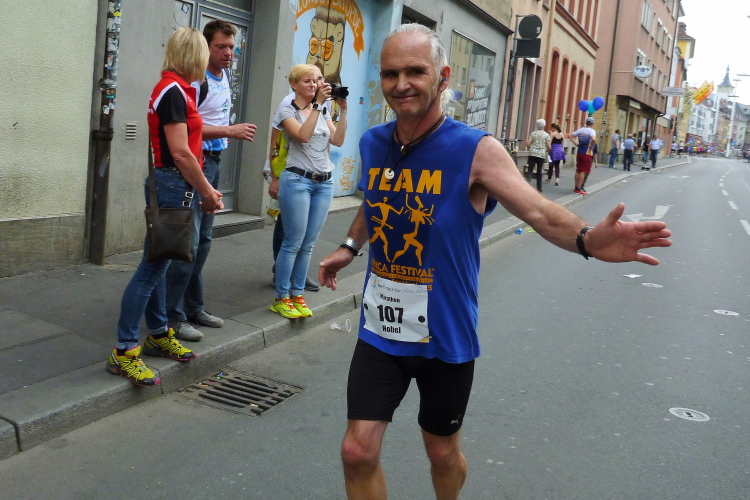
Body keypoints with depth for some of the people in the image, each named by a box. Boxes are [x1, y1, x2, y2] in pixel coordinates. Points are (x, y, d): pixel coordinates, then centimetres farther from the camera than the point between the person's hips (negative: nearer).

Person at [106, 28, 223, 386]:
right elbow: (181, 153, -19)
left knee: (158, 263, 16)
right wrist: (206, 192, -10)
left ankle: (158, 336, 28)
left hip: (173, 185, 10)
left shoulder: (176, 89, 14)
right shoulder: (173, 91, -15)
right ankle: (123, 352, 1)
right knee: (151, 268, -6)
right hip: (172, 185, -10)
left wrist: (205, 189, 15)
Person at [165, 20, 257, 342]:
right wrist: (229, 131, -23)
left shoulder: (223, 77, 14)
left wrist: (230, 134, 15)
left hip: (214, 162, 9)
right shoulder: (197, 80, -15)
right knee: (188, 241, -9)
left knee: (203, 239, 13)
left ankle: (193, 307, 23)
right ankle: (172, 317, -2)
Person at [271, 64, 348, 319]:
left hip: (324, 183, 5)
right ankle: (281, 298, 6)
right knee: (293, 243, -4)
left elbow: (338, 140, 3)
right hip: (297, 180, -5)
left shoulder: (323, 112, 16)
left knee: (308, 244, 8)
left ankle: (297, 295, 17)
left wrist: (343, 109, -3)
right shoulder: (288, 111, 0)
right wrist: (318, 104, -18)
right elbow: (303, 135, -18)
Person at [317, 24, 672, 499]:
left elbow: (537, 209, -31)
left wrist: (586, 238, -49)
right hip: (380, 330, 3)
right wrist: (350, 246, 24)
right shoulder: (373, 144, -1)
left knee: (443, 451, 16)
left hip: (445, 335, -3)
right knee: (358, 450, 1)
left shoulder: (476, 150, -17)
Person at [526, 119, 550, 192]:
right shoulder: (546, 135, 1)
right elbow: (549, 147, -3)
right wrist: (547, 150, 19)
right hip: (542, 154, 0)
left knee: (530, 170, -2)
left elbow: (528, 143, -2)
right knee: (539, 171, 9)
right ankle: (539, 188, 16)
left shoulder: (533, 133, 5)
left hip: (532, 153, 0)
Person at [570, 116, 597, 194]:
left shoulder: (580, 130, 8)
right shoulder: (592, 131, -11)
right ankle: (579, 188, -2)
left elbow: (571, 136, 9)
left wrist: (576, 144, 7)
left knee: (578, 170, 13)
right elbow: (593, 139, -30)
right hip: (587, 153, -6)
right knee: (583, 171, -2)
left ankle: (576, 187, 18)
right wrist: (590, 147, -15)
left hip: (579, 152, 6)